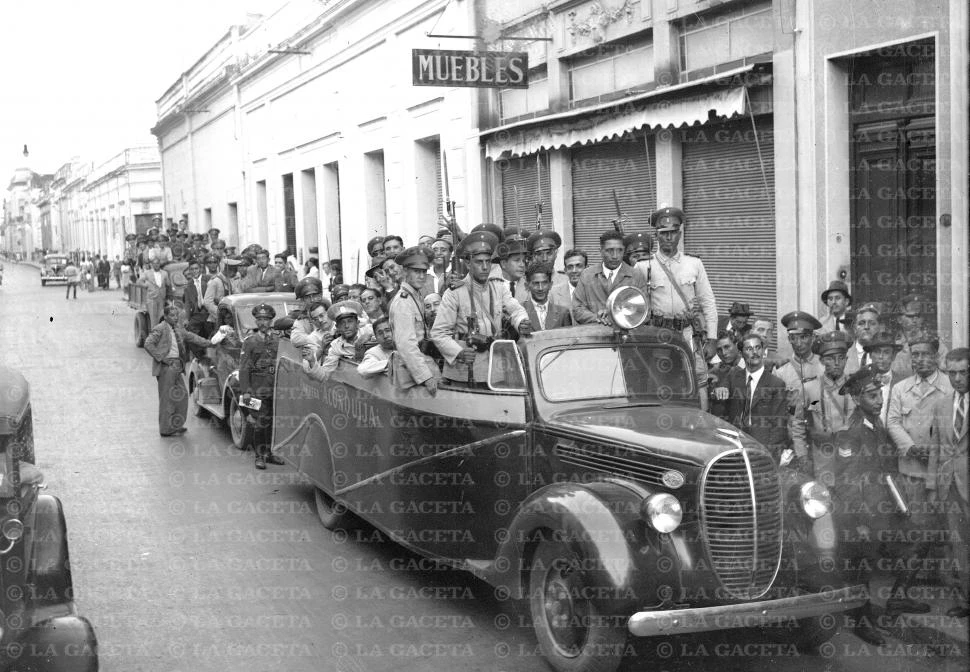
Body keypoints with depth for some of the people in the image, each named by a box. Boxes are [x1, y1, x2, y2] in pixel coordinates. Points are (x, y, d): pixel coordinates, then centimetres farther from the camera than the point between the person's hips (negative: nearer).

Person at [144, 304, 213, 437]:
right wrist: (160, 358, -17)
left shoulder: (178, 328, 15)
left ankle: (175, 425, 23)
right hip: (166, 367, -8)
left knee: (181, 397, 12)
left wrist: (209, 344, 19)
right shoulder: (160, 329, -10)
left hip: (177, 366, 8)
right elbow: (148, 344, -17)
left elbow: (191, 337, 25)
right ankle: (166, 429, 3)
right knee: (167, 399, -4)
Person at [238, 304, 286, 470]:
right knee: (260, 423, -4)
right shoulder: (250, 342, 3)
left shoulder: (279, 340, 9)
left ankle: (269, 453, 18)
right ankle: (260, 456, 4)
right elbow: (244, 369, -1)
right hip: (258, 388, -3)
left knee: (273, 422, 7)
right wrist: (245, 391, -8)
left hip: (277, 388, 3)